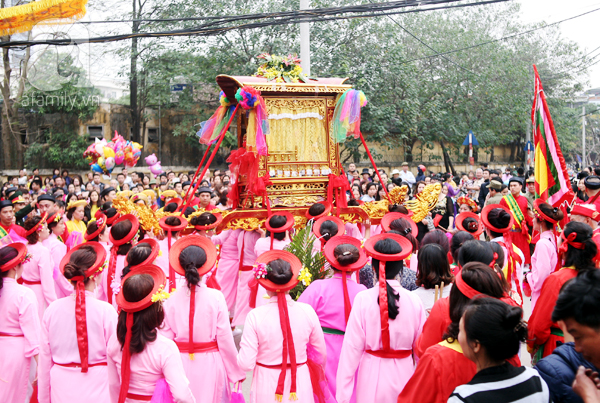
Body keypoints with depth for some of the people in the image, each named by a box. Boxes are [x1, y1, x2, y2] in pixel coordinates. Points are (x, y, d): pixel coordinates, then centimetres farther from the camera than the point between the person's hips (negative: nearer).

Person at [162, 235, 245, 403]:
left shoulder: (171, 301, -8)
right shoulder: (215, 297, -12)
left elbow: (166, 338, -4)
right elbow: (225, 338, -9)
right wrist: (237, 371, 2)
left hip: (181, 363, 1)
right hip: (209, 363, -1)